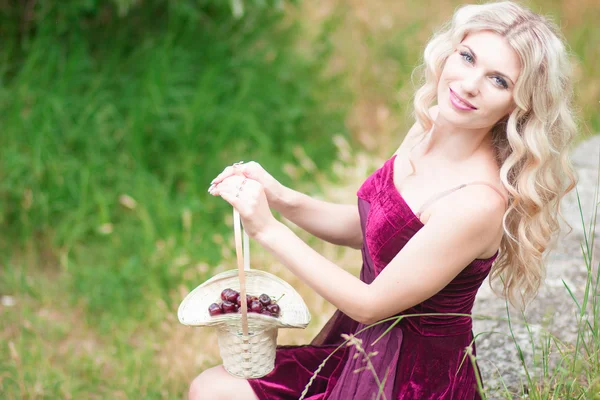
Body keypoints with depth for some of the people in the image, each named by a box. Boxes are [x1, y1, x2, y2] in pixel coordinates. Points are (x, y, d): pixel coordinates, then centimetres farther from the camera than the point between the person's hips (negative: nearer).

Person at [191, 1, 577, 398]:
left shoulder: (478, 202, -30)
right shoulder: (428, 130, -4)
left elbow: (371, 303, -22)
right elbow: (366, 227, 10)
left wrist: (268, 229, -20)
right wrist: (281, 198, -6)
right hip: (367, 345, 8)